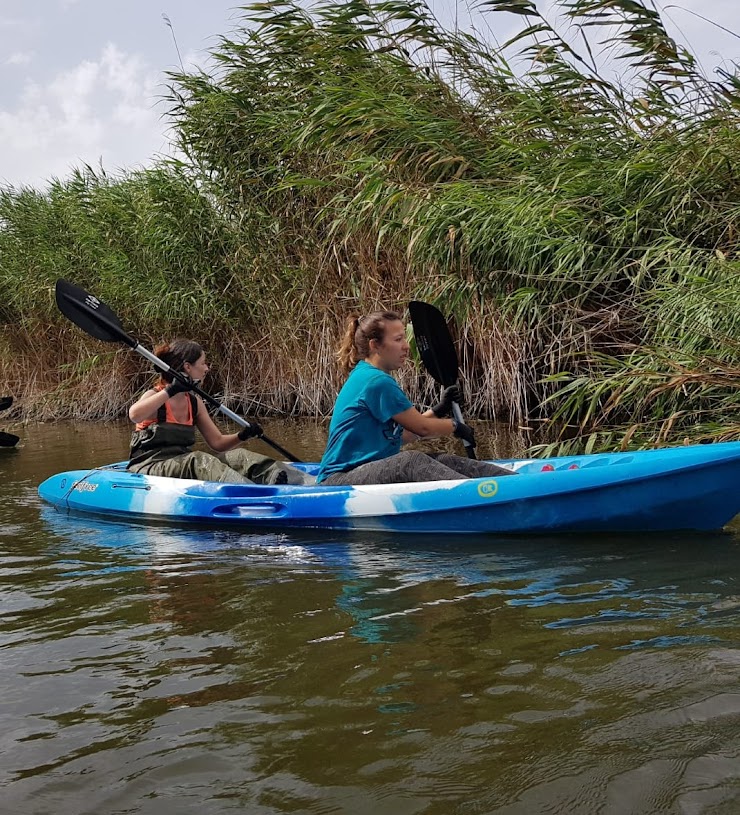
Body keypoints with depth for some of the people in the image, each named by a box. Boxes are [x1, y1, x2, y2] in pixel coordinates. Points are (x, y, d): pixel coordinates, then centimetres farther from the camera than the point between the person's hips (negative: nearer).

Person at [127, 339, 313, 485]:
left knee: (238, 457, -14)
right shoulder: (156, 395, -7)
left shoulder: (194, 401, 13)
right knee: (198, 460, -35)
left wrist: (242, 436, -5)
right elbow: (134, 415, -31)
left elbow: (217, 442, 14)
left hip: (183, 464, 7)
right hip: (148, 467, -7)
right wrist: (170, 391, -31)